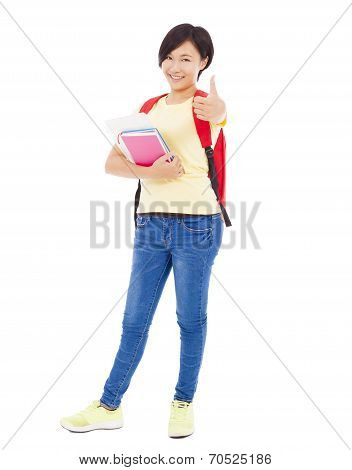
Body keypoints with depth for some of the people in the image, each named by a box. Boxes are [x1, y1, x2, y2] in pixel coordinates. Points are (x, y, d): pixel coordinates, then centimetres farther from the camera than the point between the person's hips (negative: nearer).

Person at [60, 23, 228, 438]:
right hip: (150, 223, 5)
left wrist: (215, 110, -55)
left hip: (196, 224, -4)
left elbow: (219, 112, -31)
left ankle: (184, 403, 26)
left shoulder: (205, 105, -4)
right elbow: (111, 162, 4)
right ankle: (109, 406, 23)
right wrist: (150, 171, -15)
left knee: (191, 320, 7)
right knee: (134, 321, 11)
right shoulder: (148, 108, 12)